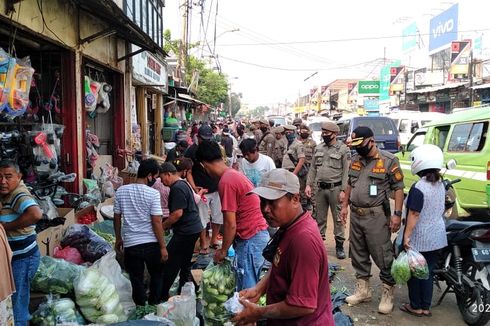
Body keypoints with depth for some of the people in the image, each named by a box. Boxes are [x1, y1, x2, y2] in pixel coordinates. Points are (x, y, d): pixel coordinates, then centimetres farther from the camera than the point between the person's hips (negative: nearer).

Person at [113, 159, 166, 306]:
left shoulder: (121, 191, -1)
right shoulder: (153, 193, -13)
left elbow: (117, 217, 5)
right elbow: (156, 222, -14)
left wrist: (118, 239, 19)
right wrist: (163, 246, -7)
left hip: (130, 244, 3)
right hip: (151, 243, -2)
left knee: (137, 280, 14)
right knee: (156, 276, 20)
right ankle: (154, 305, 27)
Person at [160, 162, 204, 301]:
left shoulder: (177, 188, -17)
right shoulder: (184, 184, 15)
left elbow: (177, 213, -23)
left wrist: (162, 226, -11)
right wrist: (168, 225, 19)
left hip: (185, 231, -11)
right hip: (193, 228, 11)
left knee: (169, 264, -4)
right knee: (185, 263, 17)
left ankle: (162, 296, 3)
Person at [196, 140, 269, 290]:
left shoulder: (226, 182, -17)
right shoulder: (234, 174, 11)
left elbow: (230, 224, -17)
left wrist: (223, 250, -4)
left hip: (250, 238, -9)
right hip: (258, 233, 9)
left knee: (246, 288, -1)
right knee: (250, 285, 16)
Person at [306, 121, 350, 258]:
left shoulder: (343, 149, -7)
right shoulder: (318, 148, 9)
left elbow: (346, 172, -10)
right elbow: (313, 168, 12)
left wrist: (343, 190, -15)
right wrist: (309, 184, 5)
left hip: (335, 188, -5)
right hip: (320, 188, 5)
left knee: (338, 218, 3)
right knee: (319, 217, 12)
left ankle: (339, 245, 14)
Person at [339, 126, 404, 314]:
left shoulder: (389, 160, -10)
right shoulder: (355, 160, 9)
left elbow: (398, 188, -10)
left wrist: (397, 214, -15)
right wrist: (345, 206, 16)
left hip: (376, 216, -6)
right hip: (356, 214, 6)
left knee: (383, 256, -1)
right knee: (358, 255, 14)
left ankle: (388, 293, 14)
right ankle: (363, 290, 28)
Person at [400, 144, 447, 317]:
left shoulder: (418, 188, -21)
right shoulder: (441, 185, 2)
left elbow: (414, 214, -21)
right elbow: (441, 210, 12)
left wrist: (407, 236, -16)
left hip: (419, 239, -7)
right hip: (437, 236, 7)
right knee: (428, 271, 14)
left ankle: (416, 306, 19)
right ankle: (426, 306, 23)